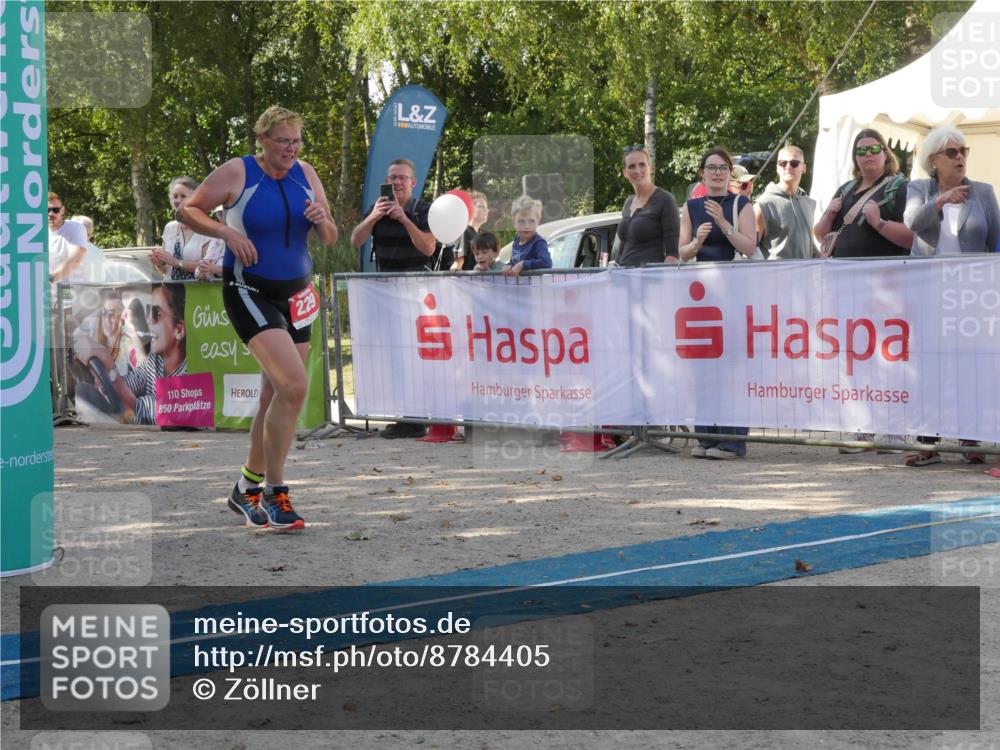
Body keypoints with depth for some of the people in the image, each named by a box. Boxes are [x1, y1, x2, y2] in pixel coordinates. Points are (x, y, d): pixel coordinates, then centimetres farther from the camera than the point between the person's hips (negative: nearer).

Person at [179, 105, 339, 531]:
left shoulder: (306, 175, 6)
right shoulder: (237, 173, -8)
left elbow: (330, 240, 11)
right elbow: (188, 210, -1)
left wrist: (322, 220, -11)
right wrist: (226, 232, -16)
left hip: (295, 294, 6)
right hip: (249, 292, -6)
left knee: (275, 396, 10)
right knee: (294, 386, -21)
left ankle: (248, 489, 26)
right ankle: (275, 492, -9)